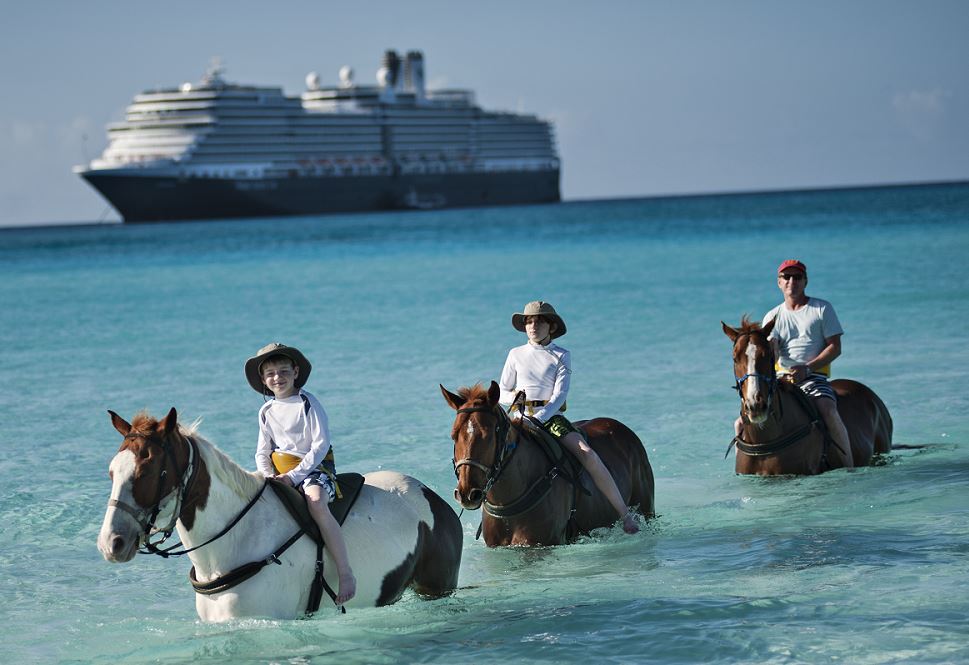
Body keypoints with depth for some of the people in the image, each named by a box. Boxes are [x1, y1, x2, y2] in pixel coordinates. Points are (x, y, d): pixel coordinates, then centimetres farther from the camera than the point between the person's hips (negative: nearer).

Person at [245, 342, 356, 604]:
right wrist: (269, 476, -7)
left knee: (316, 502, -35)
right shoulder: (267, 412, 13)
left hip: (314, 467, -7)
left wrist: (293, 476, -20)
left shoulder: (308, 403, -5)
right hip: (281, 473, 7)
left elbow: (321, 445, -12)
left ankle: (346, 573, -36)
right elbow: (262, 452, 16)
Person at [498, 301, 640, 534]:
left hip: (552, 417, -2)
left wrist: (539, 419, -21)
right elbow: (502, 392, 15)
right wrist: (512, 397, -10)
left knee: (587, 454, -24)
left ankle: (625, 514, -20)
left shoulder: (561, 356, 6)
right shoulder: (516, 355, 12)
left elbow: (560, 394, -6)